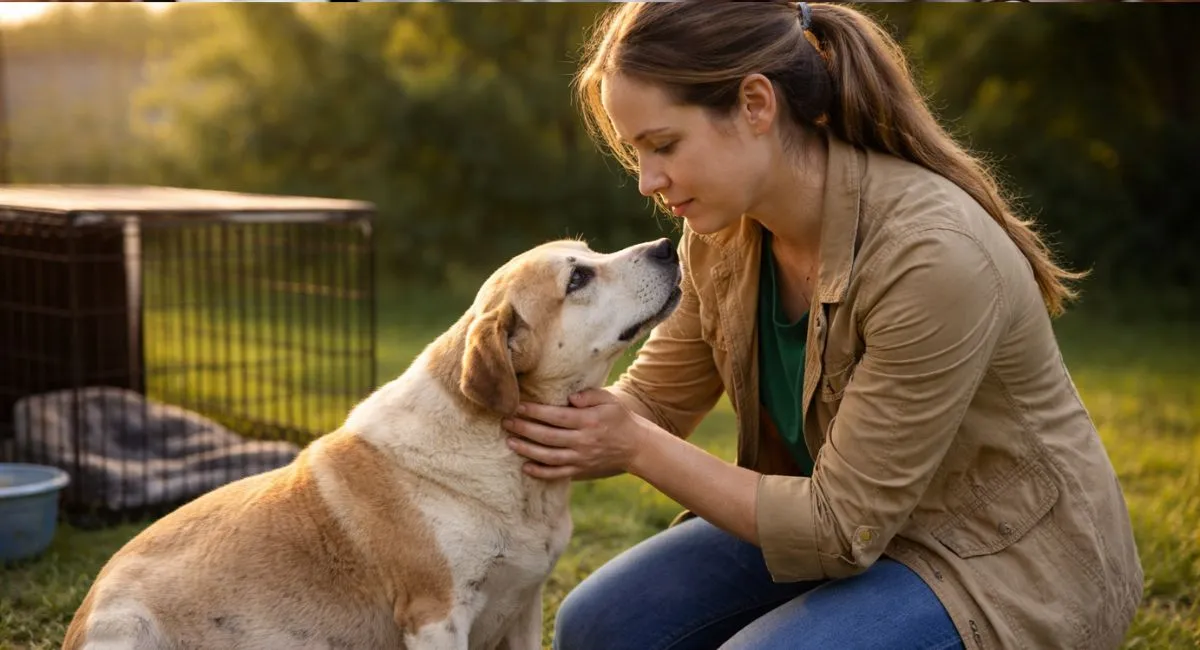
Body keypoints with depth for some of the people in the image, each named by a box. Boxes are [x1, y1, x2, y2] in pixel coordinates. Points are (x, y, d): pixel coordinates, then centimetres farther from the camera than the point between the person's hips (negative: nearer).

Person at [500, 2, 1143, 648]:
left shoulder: (933, 255, -32)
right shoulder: (723, 234, -9)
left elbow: (841, 527, -25)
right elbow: (652, 401, 2)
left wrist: (639, 449, -23)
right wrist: (533, 430, -17)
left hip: (1004, 566, -6)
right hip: (857, 521, 7)